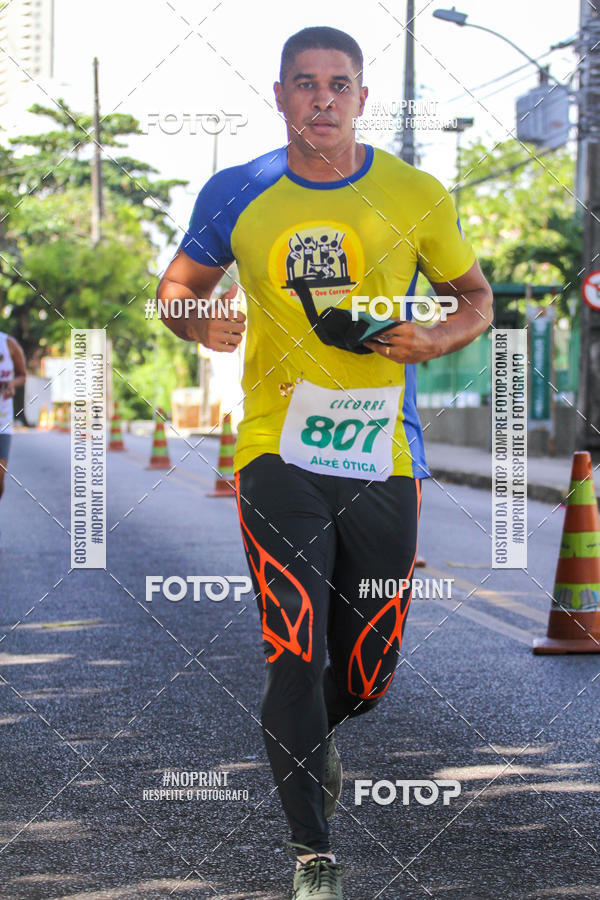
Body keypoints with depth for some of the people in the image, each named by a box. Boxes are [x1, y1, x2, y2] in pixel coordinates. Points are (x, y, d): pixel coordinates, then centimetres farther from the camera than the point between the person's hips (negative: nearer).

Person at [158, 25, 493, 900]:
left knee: (370, 669, 11)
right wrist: (200, 321, -9)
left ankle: (316, 732, 47)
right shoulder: (235, 196, 1)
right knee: (295, 656, -10)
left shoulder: (417, 197, 1)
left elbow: (476, 297, 12)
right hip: (278, 454, -1)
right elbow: (178, 287, 14)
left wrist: (434, 340, -9)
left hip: (383, 457, 2)